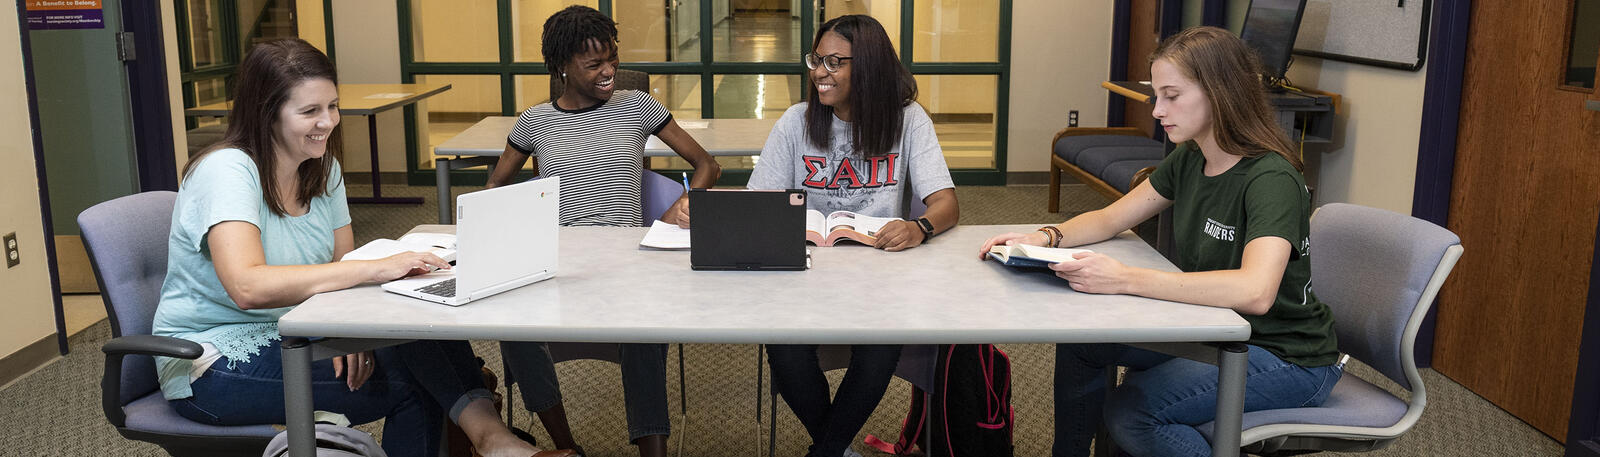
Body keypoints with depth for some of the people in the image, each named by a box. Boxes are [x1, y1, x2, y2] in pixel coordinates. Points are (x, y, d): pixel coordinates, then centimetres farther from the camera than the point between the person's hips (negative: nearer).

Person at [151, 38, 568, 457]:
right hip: (212, 367, -6)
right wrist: (375, 268, -40)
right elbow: (248, 288, -36)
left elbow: (343, 267, 4)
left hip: (287, 338, 6)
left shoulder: (323, 170, 4)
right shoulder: (227, 171, -20)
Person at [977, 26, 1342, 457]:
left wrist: (1124, 279, -45)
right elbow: (1110, 218, 8)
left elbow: (1254, 291, -41)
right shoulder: (1189, 160, 0)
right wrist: (1045, 238, -12)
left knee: (1129, 410, -24)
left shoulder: (1271, 179, -25)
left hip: (1287, 358, -8)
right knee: (1079, 340, 3)